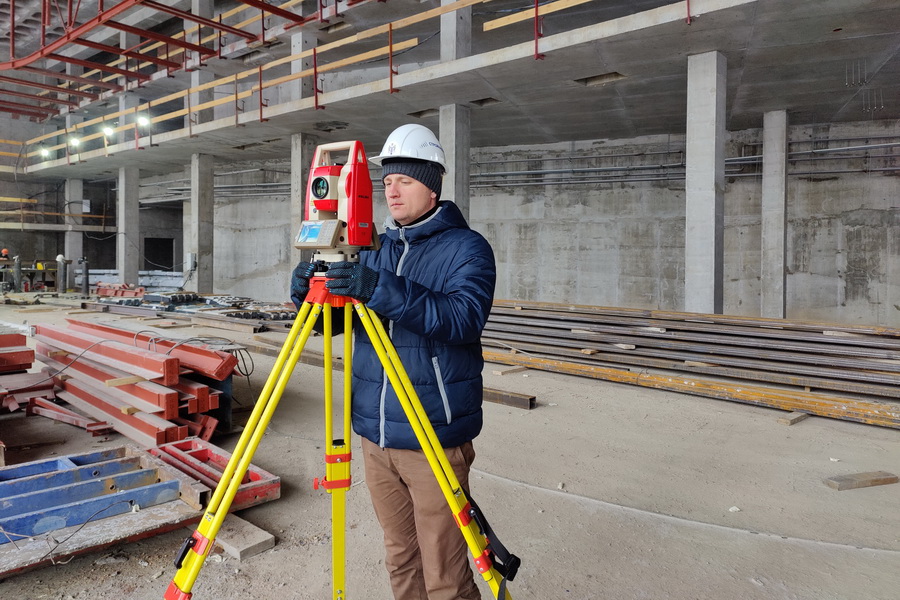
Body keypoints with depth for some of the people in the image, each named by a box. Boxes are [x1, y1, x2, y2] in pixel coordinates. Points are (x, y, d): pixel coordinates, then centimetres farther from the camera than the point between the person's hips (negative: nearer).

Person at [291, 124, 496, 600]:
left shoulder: (466, 248, -7)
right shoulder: (375, 248, 11)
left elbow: (464, 318, -24)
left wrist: (383, 290, -34)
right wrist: (309, 294, -11)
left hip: (434, 440, -5)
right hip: (375, 436, 6)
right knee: (399, 560, 19)